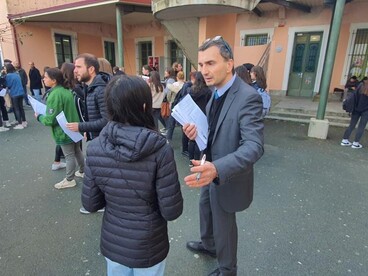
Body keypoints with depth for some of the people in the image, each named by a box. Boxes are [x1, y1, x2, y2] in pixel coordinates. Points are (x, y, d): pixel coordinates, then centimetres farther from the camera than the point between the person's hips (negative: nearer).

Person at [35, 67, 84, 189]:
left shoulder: (54, 95, -23)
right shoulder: (66, 91, 2)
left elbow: (51, 119, -23)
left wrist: (39, 117, -5)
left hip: (64, 131, -8)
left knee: (69, 156, 5)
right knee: (77, 151, 21)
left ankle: (69, 180, 19)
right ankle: (82, 171, 37)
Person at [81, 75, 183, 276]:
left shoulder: (95, 148, -16)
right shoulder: (160, 150, -26)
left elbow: (90, 204, -7)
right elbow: (171, 211, -21)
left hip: (112, 242, 3)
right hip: (148, 247, -2)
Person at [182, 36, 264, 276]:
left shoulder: (248, 97, -27)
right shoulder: (216, 92, 1)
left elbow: (254, 146, -35)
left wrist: (217, 169, -50)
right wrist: (198, 131, -11)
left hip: (228, 177, -8)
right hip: (212, 169, 8)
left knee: (224, 224, 14)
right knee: (206, 209, 28)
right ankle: (208, 245, 58)